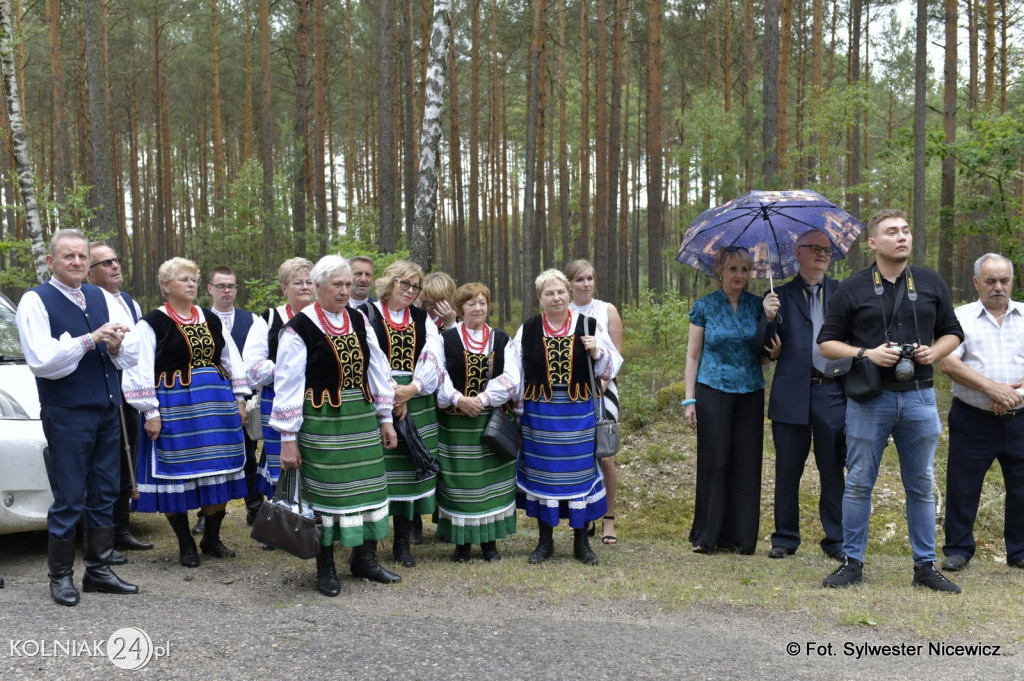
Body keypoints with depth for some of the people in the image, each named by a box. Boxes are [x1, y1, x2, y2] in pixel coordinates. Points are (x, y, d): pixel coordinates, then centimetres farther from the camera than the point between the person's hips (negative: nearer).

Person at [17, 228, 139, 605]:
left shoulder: (101, 298, 11)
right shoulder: (36, 301, -5)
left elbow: (131, 356, 11)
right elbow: (42, 361, -17)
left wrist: (116, 347, -11)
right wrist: (92, 339, -19)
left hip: (108, 410, 5)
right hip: (66, 414, -5)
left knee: (104, 495, 11)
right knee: (69, 499, 1)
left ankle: (98, 569, 22)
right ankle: (61, 576, 16)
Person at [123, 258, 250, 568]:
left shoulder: (211, 320, 12)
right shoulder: (152, 323, -3)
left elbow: (232, 362, 17)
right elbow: (140, 371, -8)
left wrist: (239, 400, 11)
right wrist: (150, 412, -13)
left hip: (217, 405, 5)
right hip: (175, 408, -5)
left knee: (217, 473, 7)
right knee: (177, 474, 2)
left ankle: (212, 539, 22)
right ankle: (185, 544, 17)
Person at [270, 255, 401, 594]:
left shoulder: (358, 321, 6)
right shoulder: (299, 328, -10)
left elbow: (377, 369, 10)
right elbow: (287, 386, -10)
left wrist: (385, 418, 9)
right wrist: (288, 438, -11)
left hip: (362, 418, 5)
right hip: (321, 422, -5)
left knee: (367, 485, 10)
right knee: (326, 490, 3)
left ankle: (364, 558, 26)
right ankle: (325, 568, 18)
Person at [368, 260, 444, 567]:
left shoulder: (422, 319, 14)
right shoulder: (368, 314, 2)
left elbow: (435, 358, 2)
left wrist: (412, 388, -13)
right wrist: (390, 393, -15)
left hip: (416, 401, 4)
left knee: (409, 469, 4)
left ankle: (402, 542, 14)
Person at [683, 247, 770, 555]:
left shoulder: (758, 306, 7)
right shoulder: (704, 307, 1)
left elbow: (765, 354, 7)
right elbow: (693, 355, 3)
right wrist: (689, 399, -3)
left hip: (749, 393, 3)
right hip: (713, 391, -2)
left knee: (746, 464, 3)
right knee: (714, 462, -2)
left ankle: (739, 536, 13)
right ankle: (706, 536, 9)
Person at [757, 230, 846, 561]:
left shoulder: (840, 292, 10)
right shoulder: (781, 295, 7)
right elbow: (766, 347, 0)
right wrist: (769, 318, -17)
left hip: (832, 393, 1)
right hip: (791, 394, 0)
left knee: (833, 470, 6)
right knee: (787, 470, 7)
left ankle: (836, 540, 17)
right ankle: (785, 538, 19)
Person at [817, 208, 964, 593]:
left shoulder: (931, 283, 8)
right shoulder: (852, 289, 0)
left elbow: (952, 332, 16)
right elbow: (827, 343, 1)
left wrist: (936, 351, -5)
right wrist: (866, 354, -15)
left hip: (919, 398, 2)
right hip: (869, 399, -2)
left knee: (921, 485, 9)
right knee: (859, 483, 2)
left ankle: (925, 566, 20)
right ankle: (852, 563, 13)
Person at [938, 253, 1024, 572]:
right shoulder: (961, 317, 3)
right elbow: (948, 363, -9)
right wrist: (992, 388, -16)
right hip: (973, 420, -2)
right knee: (962, 488, 3)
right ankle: (958, 549, 16)